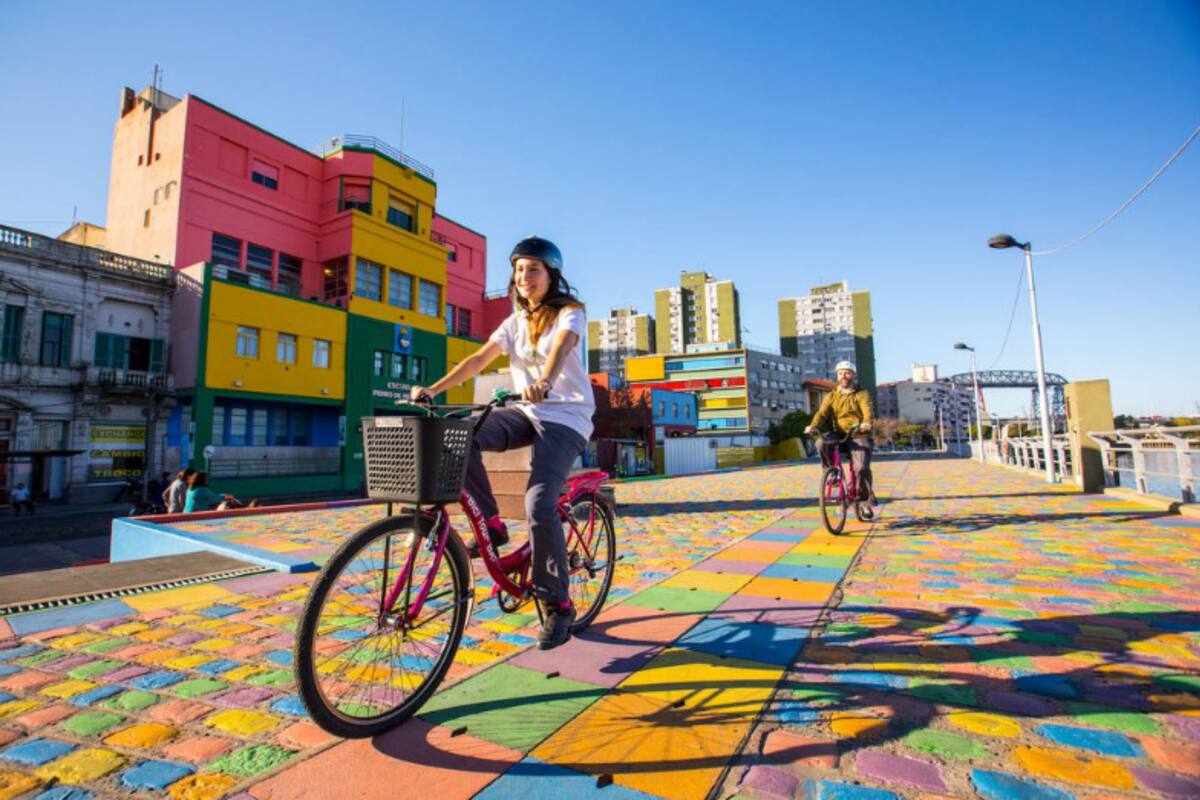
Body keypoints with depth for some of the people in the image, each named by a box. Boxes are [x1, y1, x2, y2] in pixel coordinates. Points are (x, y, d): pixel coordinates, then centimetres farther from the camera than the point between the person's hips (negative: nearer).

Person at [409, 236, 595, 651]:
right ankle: (490, 523, -5)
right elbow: (479, 358, 3)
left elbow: (561, 345, -26)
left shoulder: (570, 312, -3)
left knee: (539, 504, -24)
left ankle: (557, 606, -5)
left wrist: (544, 382, -48)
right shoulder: (516, 321, 14)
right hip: (527, 412, 6)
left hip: (565, 417, -5)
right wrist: (432, 389, -11)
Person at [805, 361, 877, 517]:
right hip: (839, 436, 2)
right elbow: (822, 412, -5)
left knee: (861, 468, -19)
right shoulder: (831, 396, 12)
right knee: (823, 442, -30)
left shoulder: (861, 394, 5)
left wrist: (867, 423, -39)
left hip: (858, 436, -2)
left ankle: (864, 501, 2)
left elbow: (868, 410, -15)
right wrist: (813, 426, -27)